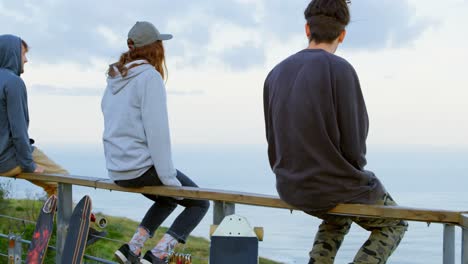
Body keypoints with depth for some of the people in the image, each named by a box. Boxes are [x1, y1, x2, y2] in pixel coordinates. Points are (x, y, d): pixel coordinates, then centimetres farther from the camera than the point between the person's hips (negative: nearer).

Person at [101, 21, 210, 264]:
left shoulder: (115, 78, 11)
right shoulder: (149, 76, -15)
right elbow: (157, 130, -20)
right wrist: (169, 177, -15)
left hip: (118, 172, 8)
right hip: (143, 167, -8)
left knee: (168, 200, 31)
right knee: (200, 203, 9)